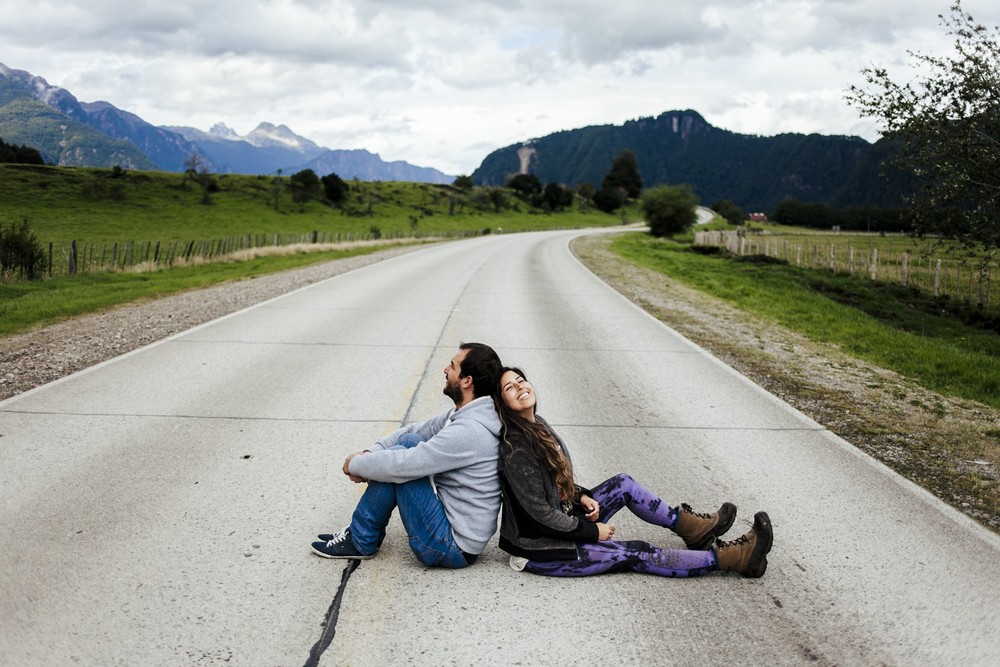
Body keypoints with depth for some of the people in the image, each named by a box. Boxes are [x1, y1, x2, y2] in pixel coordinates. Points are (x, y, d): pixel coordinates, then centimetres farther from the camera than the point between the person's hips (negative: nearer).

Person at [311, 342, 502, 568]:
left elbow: (400, 465, -26)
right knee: (409, 441, 4)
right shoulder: (466, 414, 4)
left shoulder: (469, 431, -27)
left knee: (397, 462, -15)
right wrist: (370, 453, -3)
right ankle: (360, 533, 11)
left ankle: (361, 542, 5)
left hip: (454, 547, -9)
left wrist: (355, 464, -8)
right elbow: (415, 430, 12)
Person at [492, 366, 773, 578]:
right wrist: (592, 530, -14)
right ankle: (736, 557, 0)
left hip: (561, 524, 9)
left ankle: (695, 529, 17)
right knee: (637, 555, -7)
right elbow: (540, 514, -26)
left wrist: (581, 496, 0)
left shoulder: (535, 425, 3)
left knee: (622, 484, 6)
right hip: (542, 551, -9)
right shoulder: (516, 450, -27)